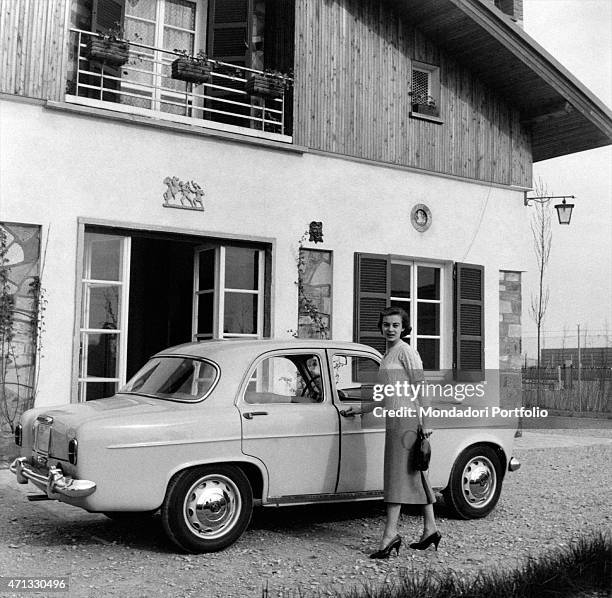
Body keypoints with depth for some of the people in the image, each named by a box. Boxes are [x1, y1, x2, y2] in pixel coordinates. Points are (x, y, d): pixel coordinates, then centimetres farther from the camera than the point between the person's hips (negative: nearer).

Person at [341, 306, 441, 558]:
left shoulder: (406, 351, -6)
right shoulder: (388, 355, 20)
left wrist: (425, 423, -16)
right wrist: (360, 409, 24)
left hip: (406, 418, -9)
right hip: (394, 419, 9)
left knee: (398, 473, -11)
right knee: (415, 476, 10)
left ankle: (390, 534, -12)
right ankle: (430, 529, 16)